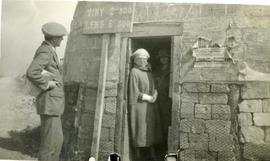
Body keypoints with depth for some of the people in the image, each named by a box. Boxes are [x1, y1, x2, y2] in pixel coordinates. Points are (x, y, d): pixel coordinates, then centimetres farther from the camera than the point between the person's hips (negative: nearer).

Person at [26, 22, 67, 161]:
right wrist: (46, 84, -18)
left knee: (57, 140, 16)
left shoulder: (47, 50, 16)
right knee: (51, 141, -3)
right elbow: (31, 73, -31)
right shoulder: (45, 52, -16)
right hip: (49, 103, -10)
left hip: (52, 103, 10)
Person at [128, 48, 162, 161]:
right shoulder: (134, 72, -8)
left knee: (151, 129, 7)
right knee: (139, 130, -2)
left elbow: (154, 88, 14)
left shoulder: (148, 72, 14)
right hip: (139, 105, -7)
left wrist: (154, 95, -8)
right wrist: (149, 98, -11)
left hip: (149, 106, 7)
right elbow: (134, 91, -13)